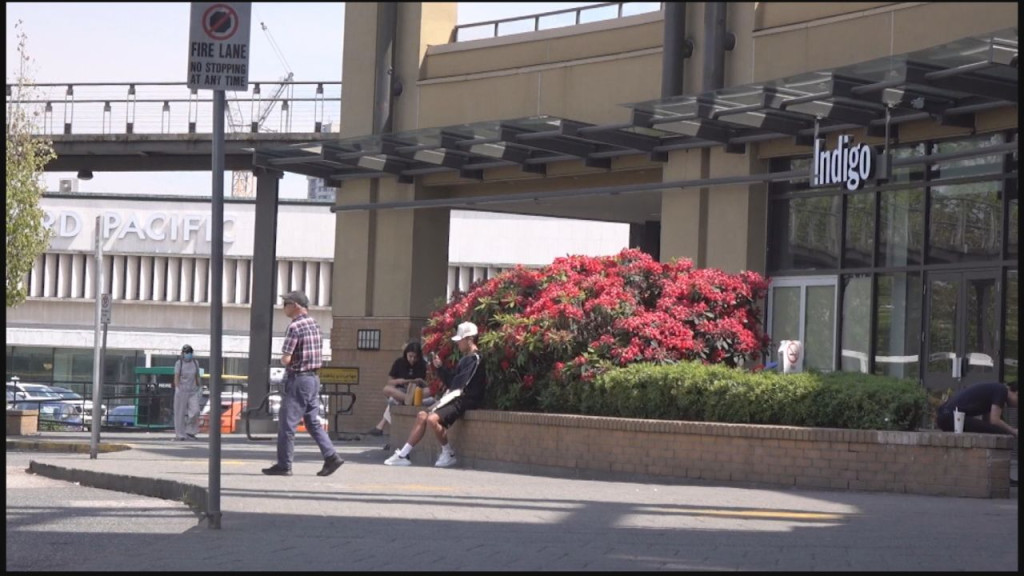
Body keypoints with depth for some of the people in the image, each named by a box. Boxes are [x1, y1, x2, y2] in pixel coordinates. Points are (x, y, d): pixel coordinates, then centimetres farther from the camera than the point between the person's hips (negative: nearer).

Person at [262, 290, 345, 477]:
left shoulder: (295, 327, -16)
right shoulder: (314, 324, 10)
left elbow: (285, 359, -19)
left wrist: (283, 360, 3)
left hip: (297, 379, -8)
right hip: (313, 377, 8)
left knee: (287, 424, -1)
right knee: (312, 421, 13)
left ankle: (283, 465, 3)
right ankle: (331, 456, 4)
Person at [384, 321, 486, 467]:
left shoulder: (474, 359, -10)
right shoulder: (465, 359, 22)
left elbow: (460, 384, -17)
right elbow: (453, 381, 22)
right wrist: (440, 368, 15)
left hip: (465, 401, -10)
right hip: (455, 399, 10)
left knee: (432, 419, -27)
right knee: (422, 416, 4)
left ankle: (448, 454, -9)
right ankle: (402, 455, 2)